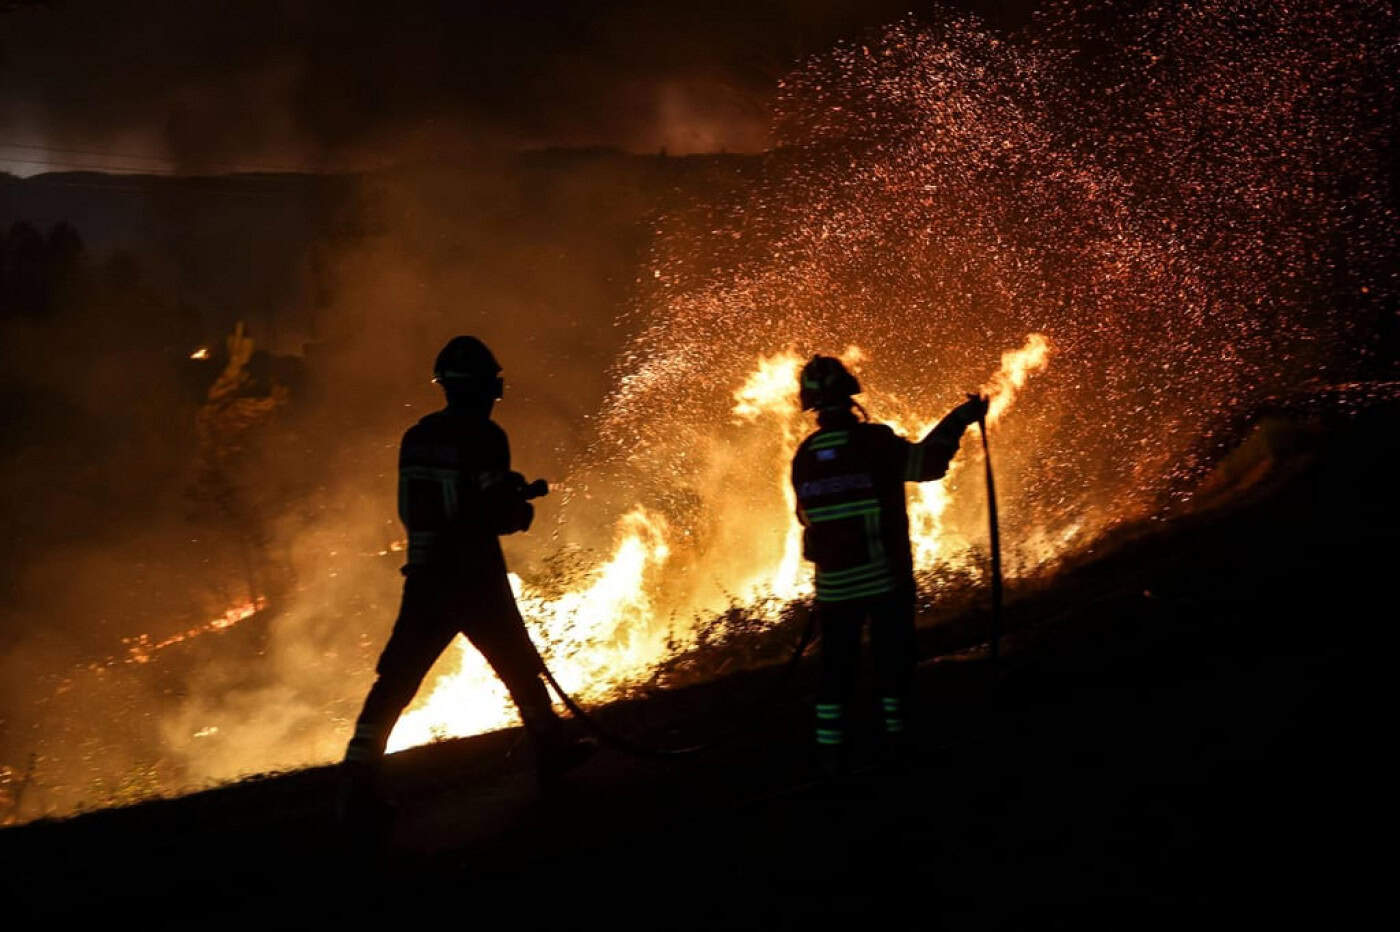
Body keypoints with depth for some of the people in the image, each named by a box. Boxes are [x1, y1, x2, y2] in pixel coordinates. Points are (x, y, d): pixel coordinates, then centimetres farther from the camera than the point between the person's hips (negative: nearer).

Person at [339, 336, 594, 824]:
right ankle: (551, 746, 26)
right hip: (475, 577, -5)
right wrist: (522, 509, 9)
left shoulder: (417, 437, 7)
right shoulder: (483, 436, -12)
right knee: (519, 666, 14)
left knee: (396, 679, 4)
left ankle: (358, 775, -5)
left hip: (424, 576, 5)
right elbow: (499, 515, -15)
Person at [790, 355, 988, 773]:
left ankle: (829, 747, 8)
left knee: (836, 663, 11)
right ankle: (894, 733, 17)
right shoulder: (875, 442, -13)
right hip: (887, 577, -3)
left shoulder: (804, 456, 0)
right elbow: (927, 462, -16)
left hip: (834, 582, 3)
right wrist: (959, 419, -4)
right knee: (893, 656, 12)